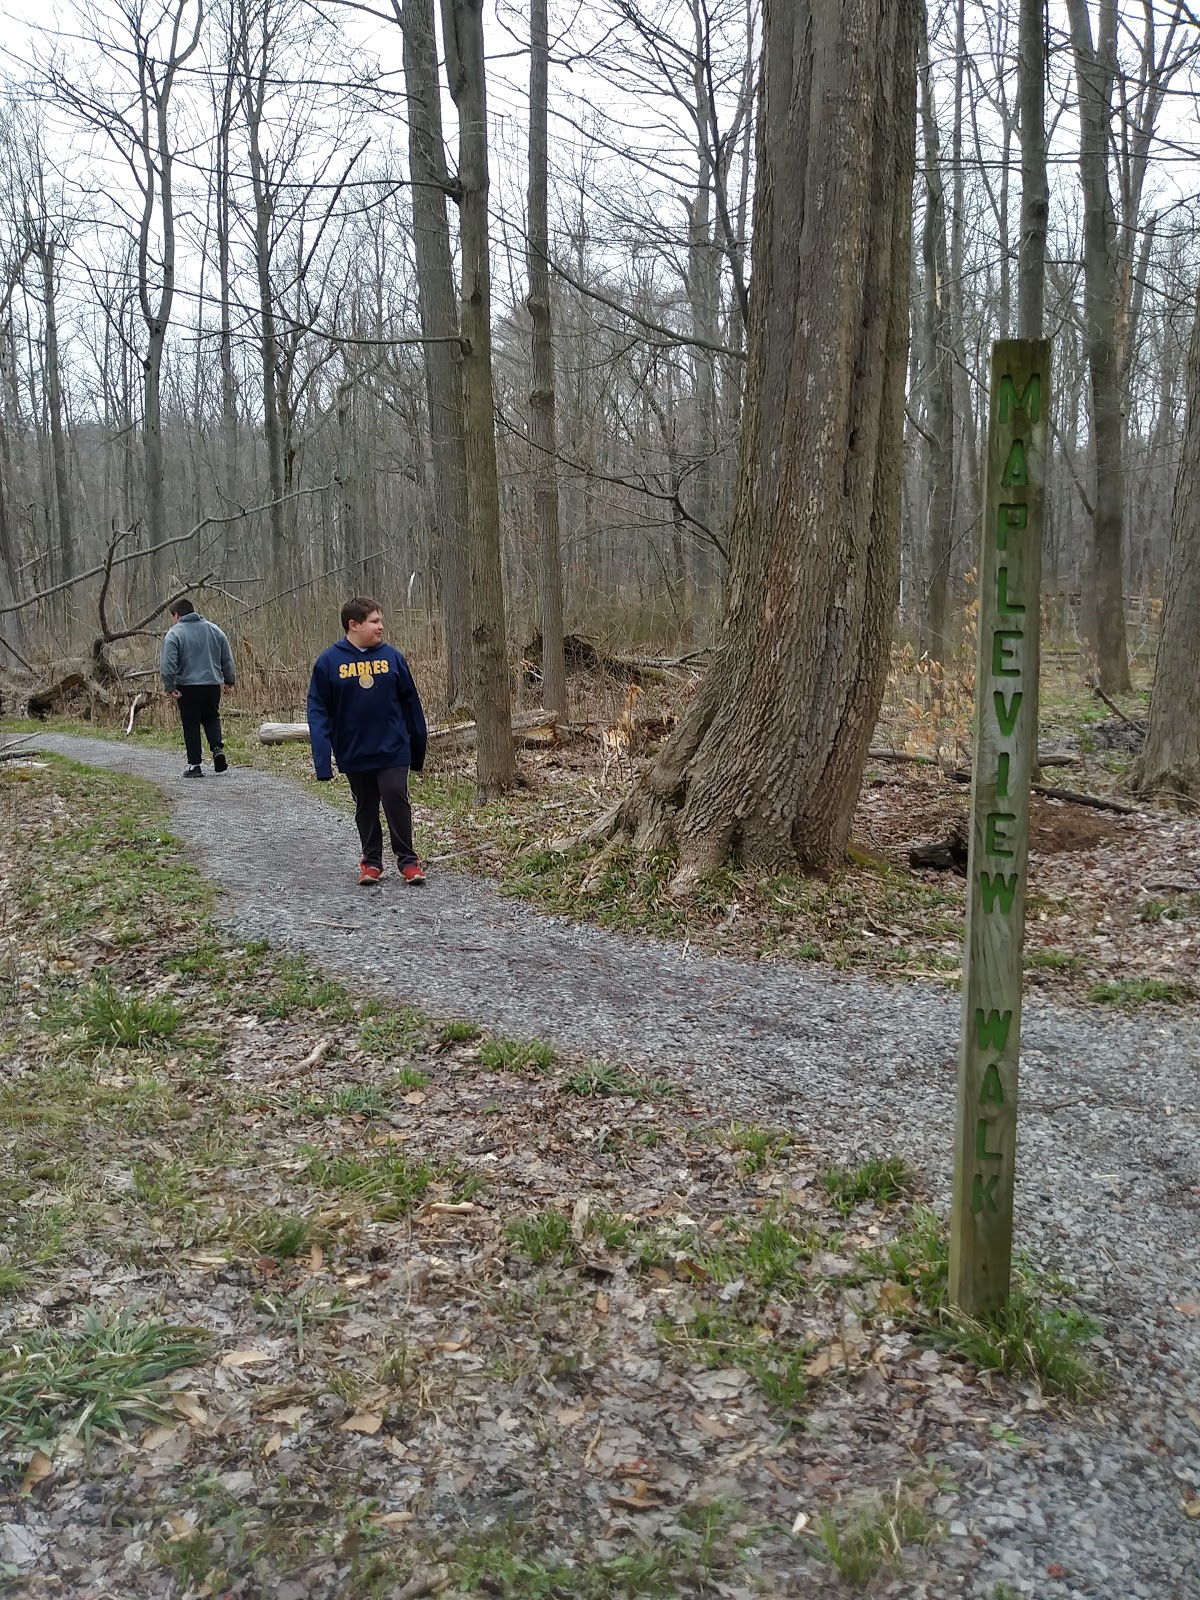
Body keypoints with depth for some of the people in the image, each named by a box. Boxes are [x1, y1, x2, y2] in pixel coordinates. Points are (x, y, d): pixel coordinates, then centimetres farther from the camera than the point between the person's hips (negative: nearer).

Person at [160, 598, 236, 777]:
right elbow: (227, 658, 13)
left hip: (187, 687, -4)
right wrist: (229, 680, 22)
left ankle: (194, 765, 5)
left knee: (191, 725, 4)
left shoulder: (174, 633, -7)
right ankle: (217, 748, -2)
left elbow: (168, 664, -16)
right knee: (211, 718, 20)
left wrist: (170, 687, -11)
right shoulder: (213, 629, 9)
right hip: (213, 684, 4)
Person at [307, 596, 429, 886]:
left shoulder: (391, 656, -2)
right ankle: (371, 861, 26)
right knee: (366, 807, 13)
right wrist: (323, 758, -12)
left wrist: (418, 747, 7)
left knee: (396, 800, -3)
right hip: (354, 753, 0)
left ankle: (407, 859, 11)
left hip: (393, 750, 0)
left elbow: (410, 702, 5)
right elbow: (318, 710, -5)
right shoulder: (329, 661, -6)